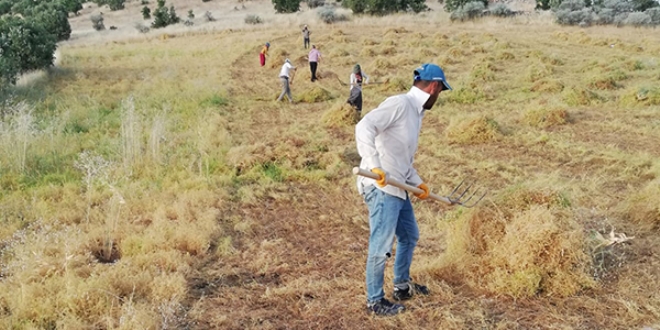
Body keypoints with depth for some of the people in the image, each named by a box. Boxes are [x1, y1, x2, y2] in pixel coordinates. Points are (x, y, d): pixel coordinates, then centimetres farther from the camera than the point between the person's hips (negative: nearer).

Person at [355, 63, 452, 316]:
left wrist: (417, 182, 13)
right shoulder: (399, 103, -14)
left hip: (398, 189, 10)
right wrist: (374, 166, -34)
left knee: (409, 236, 23)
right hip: (381, 188, -10)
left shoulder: (416, 114, 16)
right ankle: (375, 301, 14)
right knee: (381, 246, -1)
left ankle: (402, 286, 41)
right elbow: (364, 127, -27)